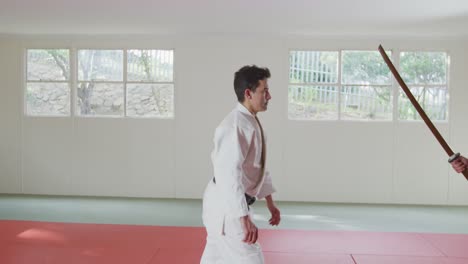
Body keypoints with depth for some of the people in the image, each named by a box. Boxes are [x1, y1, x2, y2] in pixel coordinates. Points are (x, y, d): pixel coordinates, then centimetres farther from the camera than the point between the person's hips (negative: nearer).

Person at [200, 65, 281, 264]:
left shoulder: (250, 122, 10)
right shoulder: (235, 125, -23)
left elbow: (258, 166, 19)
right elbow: (229, 174, -30)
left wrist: (270, 203, 21)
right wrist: (245, 219, -31)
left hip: (231, 205, 10)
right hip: (226, 207, -10)